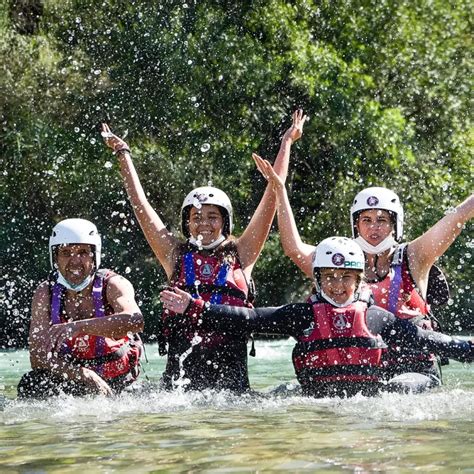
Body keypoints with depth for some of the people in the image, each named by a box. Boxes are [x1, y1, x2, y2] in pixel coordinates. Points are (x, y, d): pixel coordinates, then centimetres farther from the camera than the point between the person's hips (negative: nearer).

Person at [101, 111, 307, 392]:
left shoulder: (240, 255, 13)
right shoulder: (176, 255, 15)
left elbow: (272, 197, 15)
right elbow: (140, 204, 18)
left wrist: (287, 144, 19)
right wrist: (123, 154, 22)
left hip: (230, 362, 0)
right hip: (182, 362, 0)